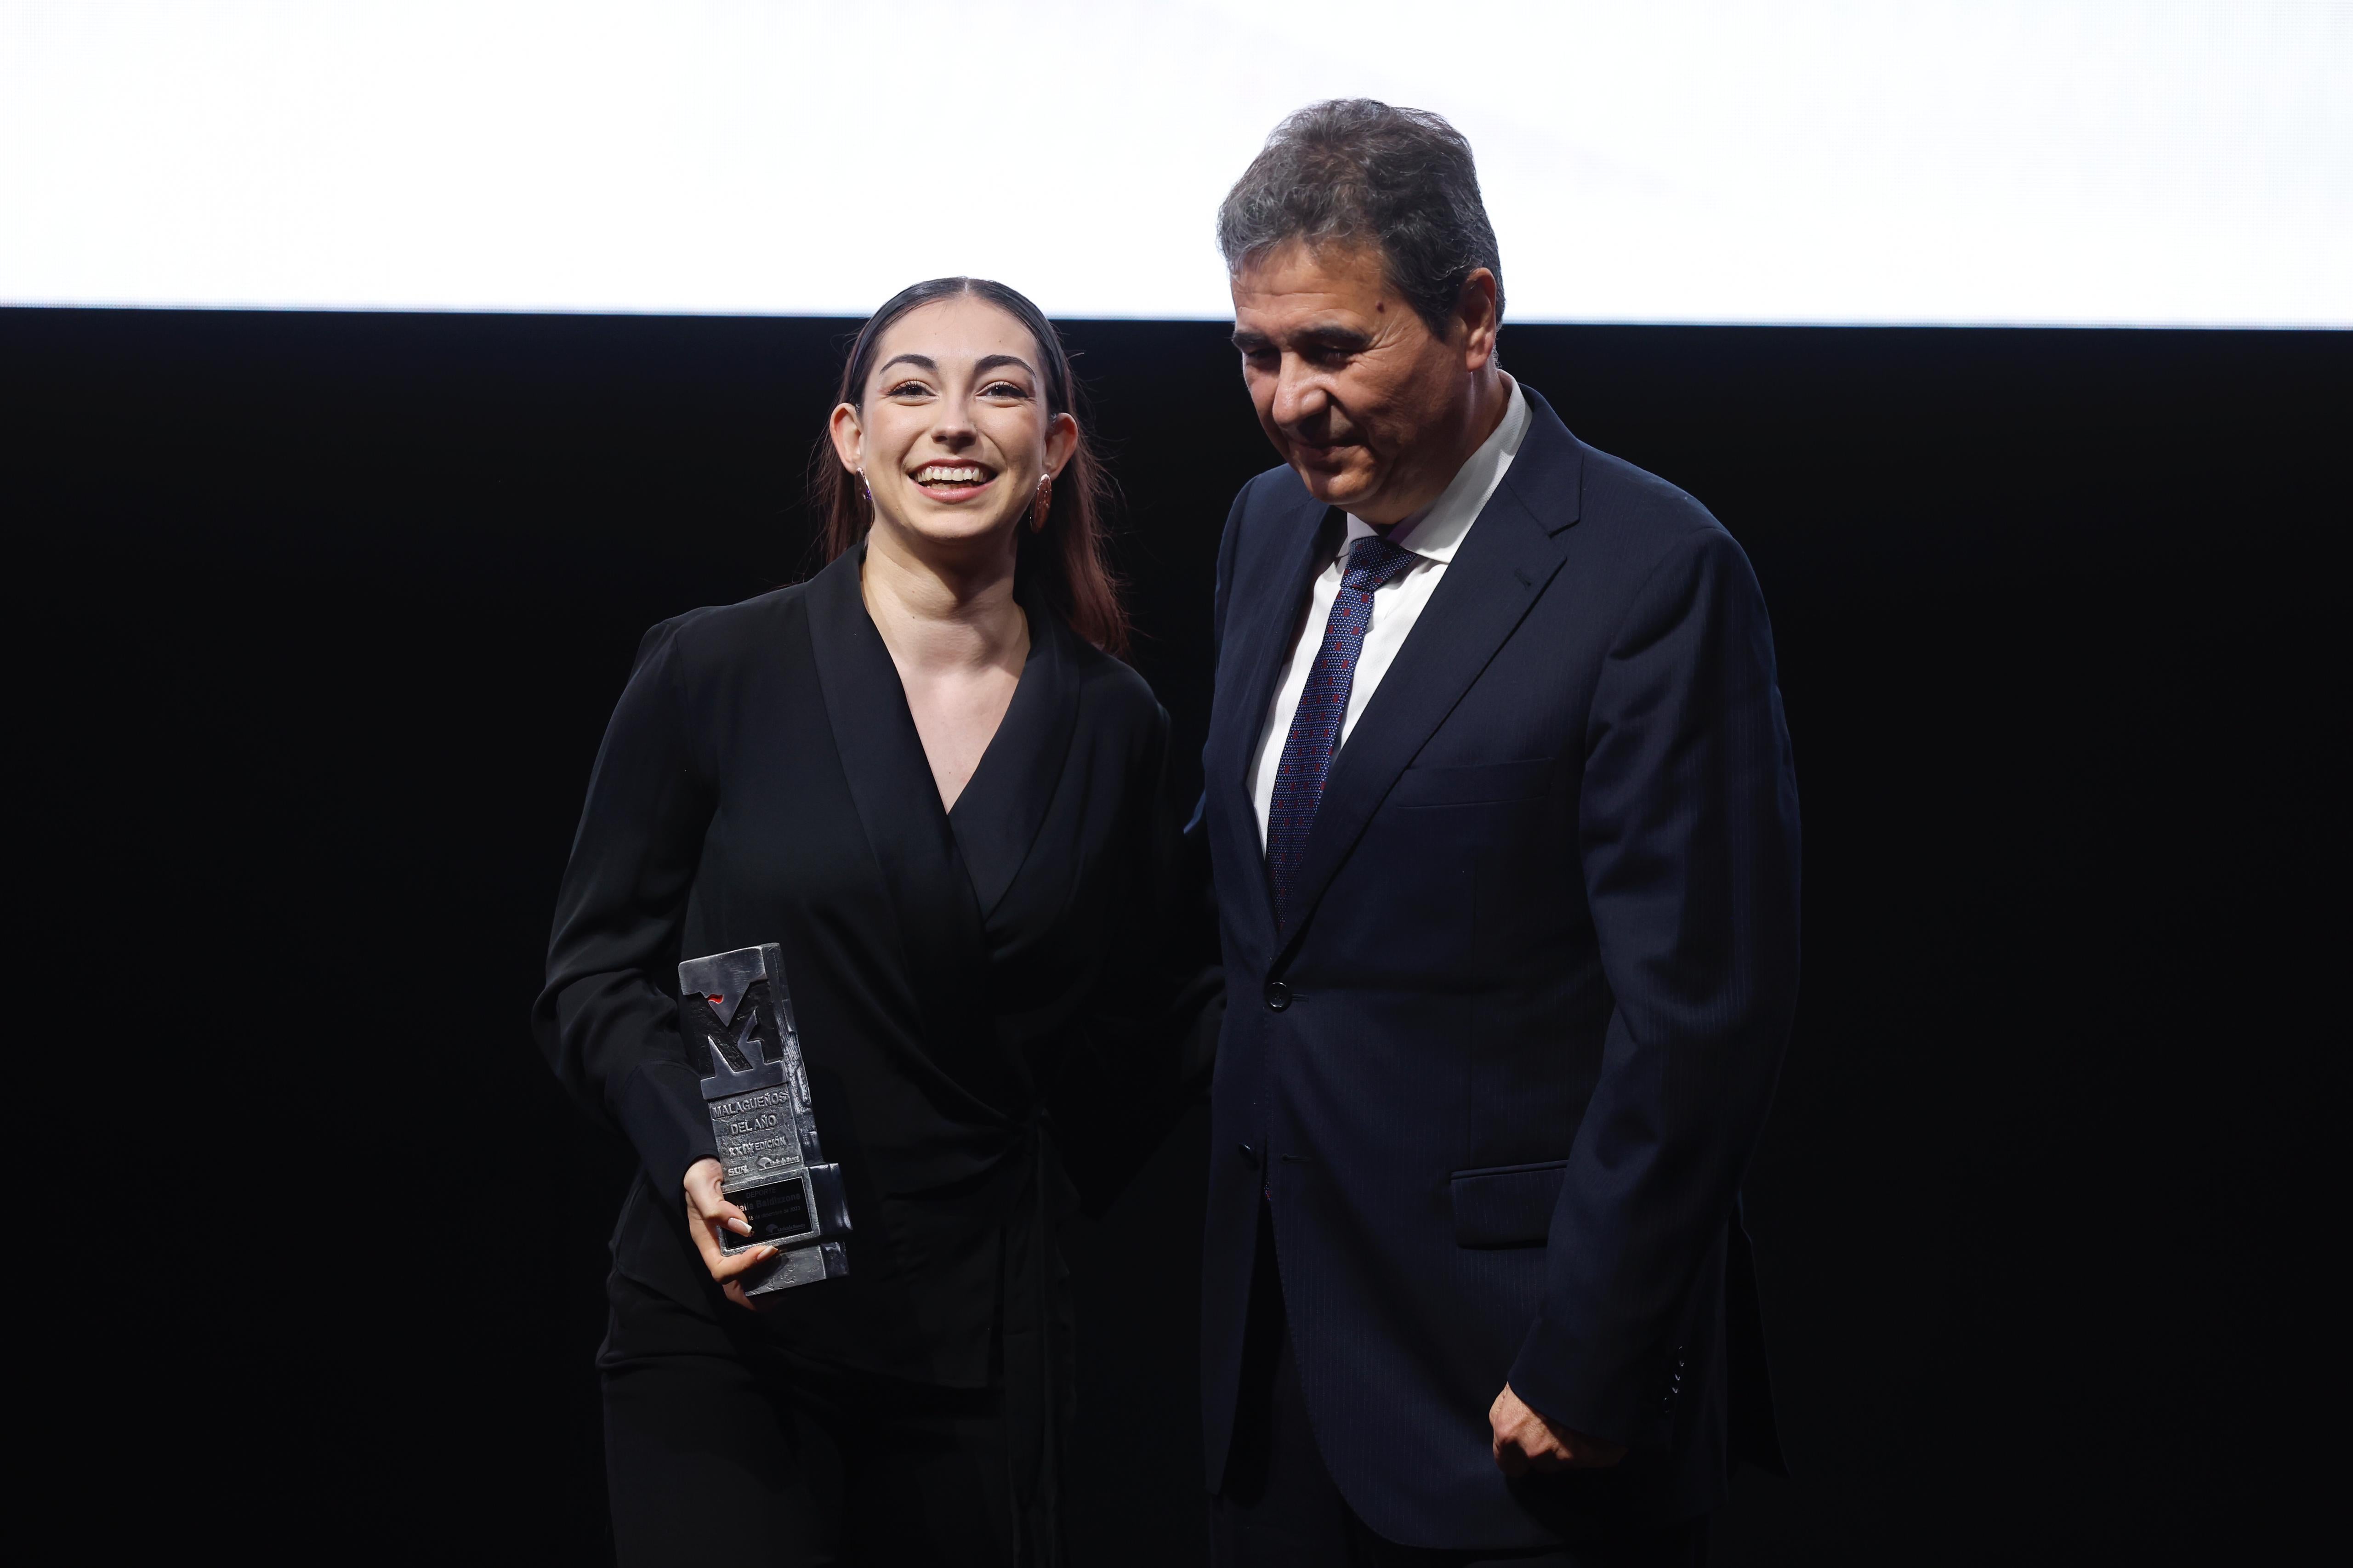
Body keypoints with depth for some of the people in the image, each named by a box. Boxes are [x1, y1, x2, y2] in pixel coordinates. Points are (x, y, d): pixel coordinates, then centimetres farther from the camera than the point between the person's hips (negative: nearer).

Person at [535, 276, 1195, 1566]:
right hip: (723, 1327, -2)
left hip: (979, 1346, 3)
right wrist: (695, 1156, -14)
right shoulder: (712, 673, -2)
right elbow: (595, 972, 1)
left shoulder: (1112, 724, 5)